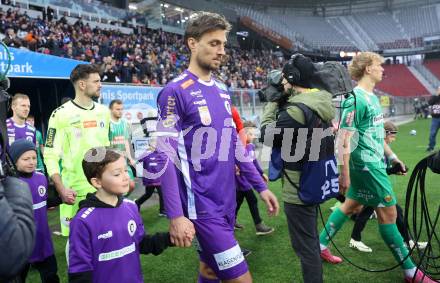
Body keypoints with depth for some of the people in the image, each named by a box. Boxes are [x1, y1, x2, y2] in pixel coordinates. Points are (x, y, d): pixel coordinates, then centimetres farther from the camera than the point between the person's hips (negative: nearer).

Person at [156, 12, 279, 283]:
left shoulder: (222, 90, 10)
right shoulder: (175, 92, -12)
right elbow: (166, 156, -16)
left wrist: (260, 185, 13)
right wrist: (176, 215, -20)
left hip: (228, 199, 7)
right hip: (202, 204, -7)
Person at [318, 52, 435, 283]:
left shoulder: (372, 97, 11)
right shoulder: (356, 99, -18)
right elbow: (344, 139, -22)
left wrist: (391, 156, 23)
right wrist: (344, 174, -23)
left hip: (373, 162, 10)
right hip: (367, 165, -10)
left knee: (352, 205, 15)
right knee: (388, 212, 0)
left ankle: (320, 244, 27)